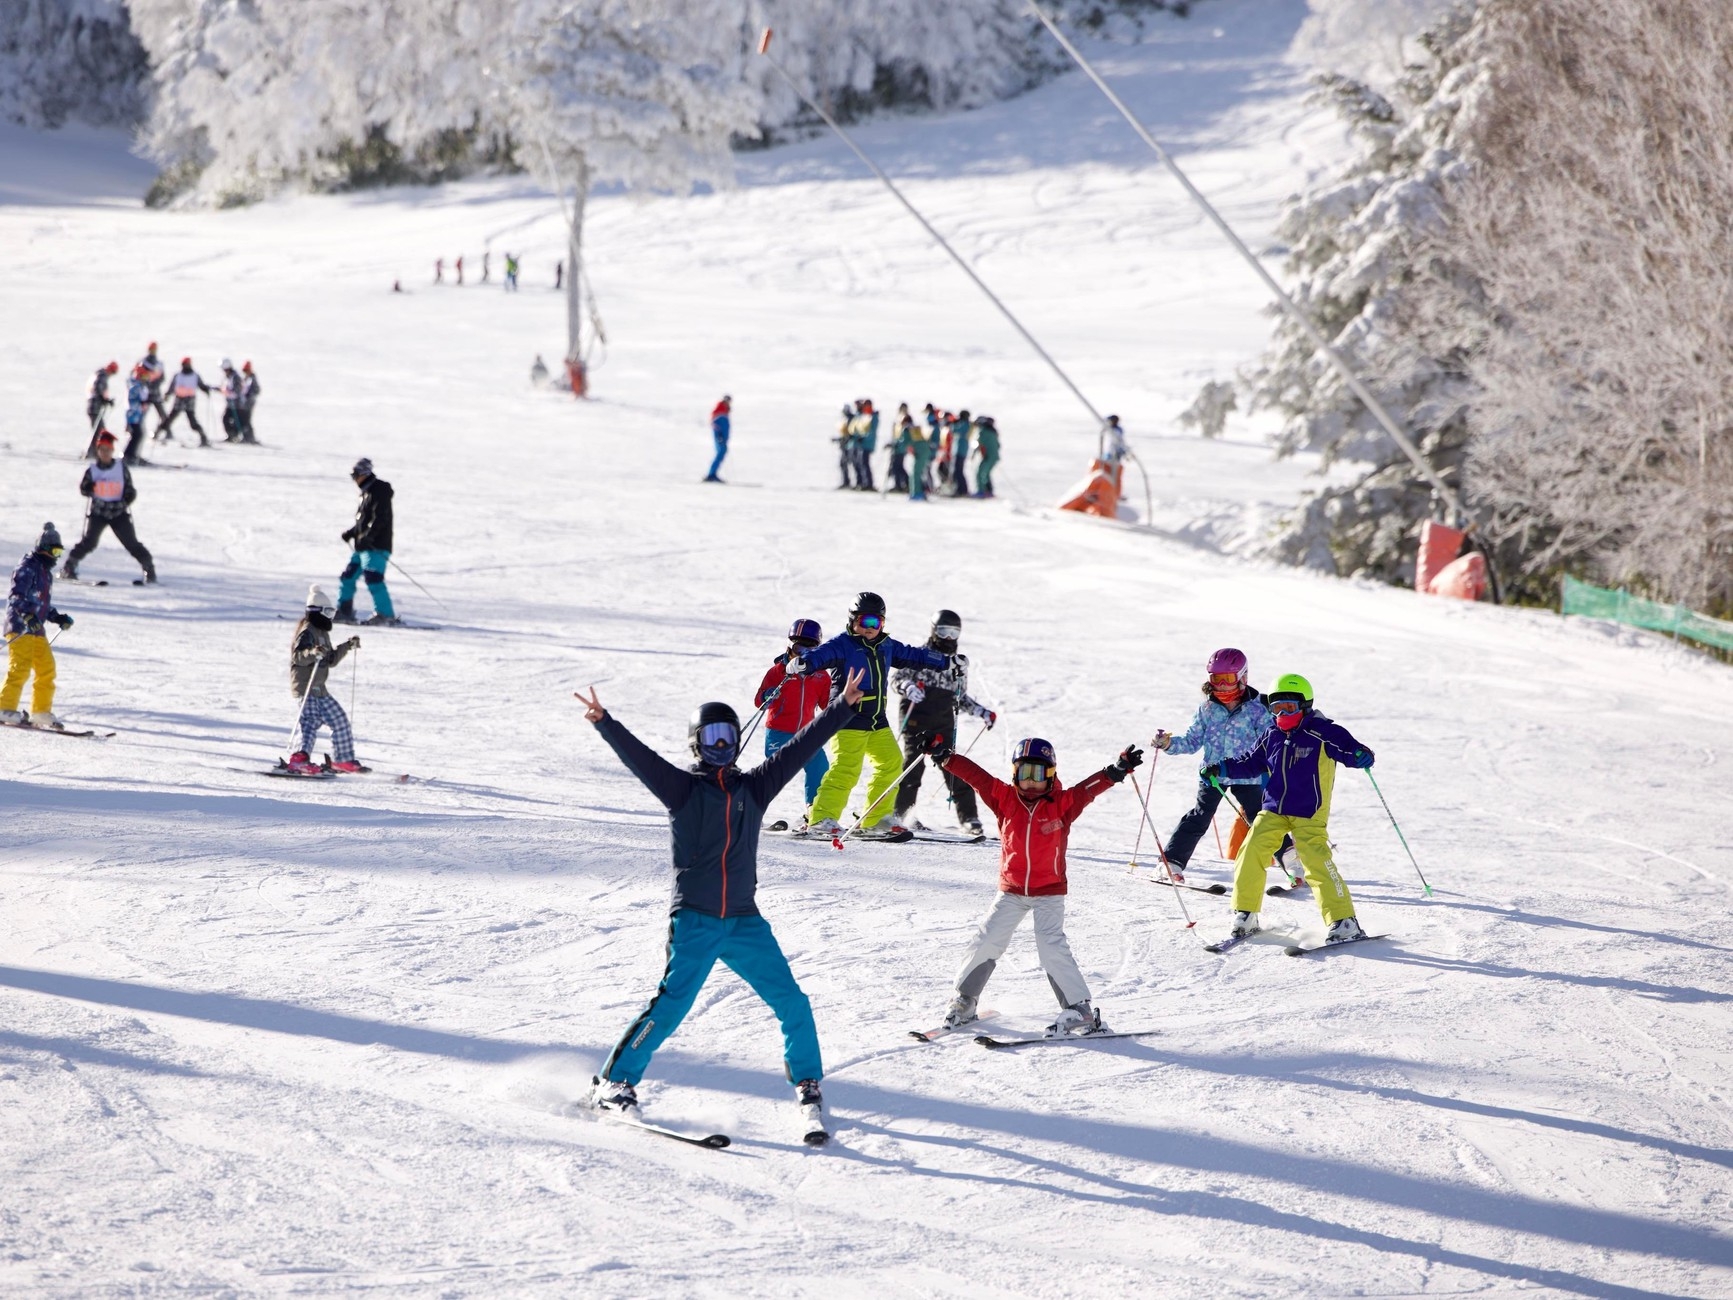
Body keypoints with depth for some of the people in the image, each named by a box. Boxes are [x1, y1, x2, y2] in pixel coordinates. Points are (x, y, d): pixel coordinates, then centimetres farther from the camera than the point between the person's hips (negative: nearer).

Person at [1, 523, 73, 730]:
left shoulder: (46, 572, 22)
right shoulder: (27, 568, -8)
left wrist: (58, 617, 17)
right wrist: (28, 616, -33)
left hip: (36, 628, 9)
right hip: (20, 627, -9)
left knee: (47, 668, 6)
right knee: (20, 668, -16)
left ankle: (41, 711, 12)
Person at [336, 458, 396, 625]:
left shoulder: (379, 491, -10)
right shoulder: (366, 492, 20)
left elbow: (379, 519, -19)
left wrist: (366, 537, -27)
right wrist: (350, 532, 13)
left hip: (376, 545, -10)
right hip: (362, 546, 10)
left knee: (373, 578, -18)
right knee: (347, 576, 11)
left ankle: (385, 614, -17)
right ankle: (344, 611, 20)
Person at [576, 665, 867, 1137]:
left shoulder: (753, 788, 13)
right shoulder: (683, 789, 3)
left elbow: (800, 748, 13)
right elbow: (638, 756, -10)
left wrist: (845, 706, 11)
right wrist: (604, 723, -25)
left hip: (744, 921, 4)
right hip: (694, 921, -4)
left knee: (792, 1002, -2)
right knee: (671, 1005, -13)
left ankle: (808, 1087, 13)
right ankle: (614, 1082, -2)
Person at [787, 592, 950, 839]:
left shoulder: (886, 647, 13)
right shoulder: (842, 645, -9)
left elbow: (913, 656, 27)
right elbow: (821, 655, -26)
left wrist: (948, 662, 35)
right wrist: (801, 663, -49)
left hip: (877, 721, 8)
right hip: (849, 720, -8)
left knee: (891, 764, 8)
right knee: (846, 769, -17)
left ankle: (875, 822, 15)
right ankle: (821, 819, -13)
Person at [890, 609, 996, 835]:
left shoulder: (959, 663, 15)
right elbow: (895, 679, -2)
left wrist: (982, 712, 13)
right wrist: (908, 687, -24)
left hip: (944, 725, 4)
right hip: (916, 722, -4)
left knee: (956, 770, -3)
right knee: (912, 766, -14)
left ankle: (970, 820, 2)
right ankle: (898, 815, -7)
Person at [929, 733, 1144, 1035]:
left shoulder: (1062, 804, -6)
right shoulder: (1006, 800, -1)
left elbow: (1091, 787, -17)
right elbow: (976, 776, -4)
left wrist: (1117, 771, -33)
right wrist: (946, 758, -12)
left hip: (1049, 891, -3)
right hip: (1011, 891, 3)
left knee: (1051, 946, -15)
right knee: (985, 942, 2)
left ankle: (1079, 1009, -10)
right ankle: (964, 1001, 21)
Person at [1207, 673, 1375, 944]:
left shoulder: (1321, 733, -8)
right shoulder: (1272, 738, 9)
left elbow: (1348, 748, -14)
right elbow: (1250, 763, 20)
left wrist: (1361, 756, -36)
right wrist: (1222, 768, 7)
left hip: (1309, 814, -6)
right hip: (1273, 811, 6)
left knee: (1317, 862, -18)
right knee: (1250, 853, -7)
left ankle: (1344, 923, -12)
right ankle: (1245, 917, 6)